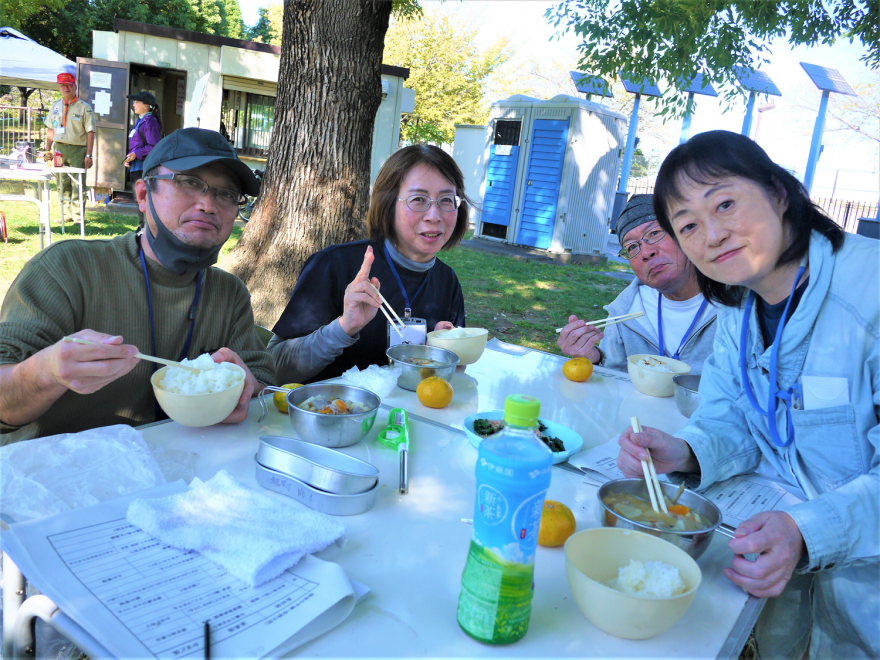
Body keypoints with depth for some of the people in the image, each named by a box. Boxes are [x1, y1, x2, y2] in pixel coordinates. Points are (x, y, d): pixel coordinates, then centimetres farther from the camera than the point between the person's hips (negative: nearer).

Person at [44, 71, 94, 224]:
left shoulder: (84, 108, -2)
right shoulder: (55, 106, 13)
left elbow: (90, 132, -6)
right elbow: (50, 130, 18)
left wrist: (89, 155, -12)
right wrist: (47, 151, 12)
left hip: (78, 150, -5)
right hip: (59, 148, 5)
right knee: (63, 183, 6)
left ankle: (77, 215, -1)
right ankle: (66, 214, 13)